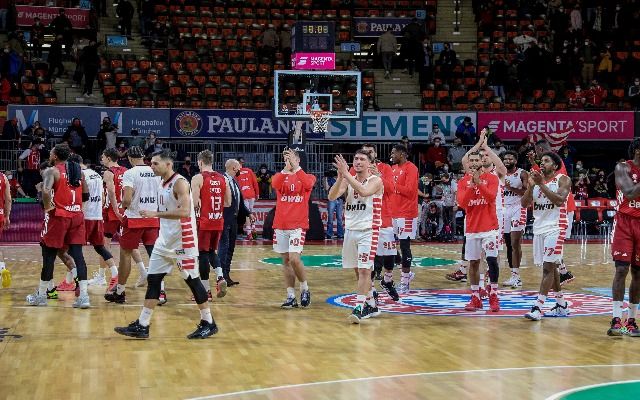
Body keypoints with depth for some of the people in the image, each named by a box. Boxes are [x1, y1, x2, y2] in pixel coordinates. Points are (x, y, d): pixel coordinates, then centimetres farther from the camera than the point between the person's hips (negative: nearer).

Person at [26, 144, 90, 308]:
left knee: (49, 254, 6)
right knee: (77, 254, 2)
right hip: (77, 216, 5)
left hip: (58, 216, -5)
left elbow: (46, 191, -23)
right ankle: (83, 295, -7)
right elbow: (85, 194, 15)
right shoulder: (78, 170, 13)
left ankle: (41, 295, 17)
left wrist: (47, 208, -10)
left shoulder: (51, 171, -6)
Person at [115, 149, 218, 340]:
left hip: (182, 241, -9)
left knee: (192, 280, -1)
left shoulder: (179, 182, -16)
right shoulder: (161, 183, 11)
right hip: (165, 241, 9)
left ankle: (208, 323, 11)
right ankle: (142, 326, 7)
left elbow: (184, 211, -28)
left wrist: (156, 213, -28)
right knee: (153, 280, 5)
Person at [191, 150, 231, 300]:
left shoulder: (198, 178, -10)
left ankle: (206, 290, 6)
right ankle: (220, 277, -1)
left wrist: (193, 204, 3)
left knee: (203, 253, 4)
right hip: (218, 221, 5)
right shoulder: (222, 178, 6)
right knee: (212, 251, 21)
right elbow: (228, 203, 9)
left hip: (203, 221, -5)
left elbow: (195, 203, -17)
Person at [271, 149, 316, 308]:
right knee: (286, 261, 5)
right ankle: (291, 296, 11)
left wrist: (295, 167, -29)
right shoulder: (280, 175, 10)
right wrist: (286, 168, -30)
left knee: (294, 259, -14)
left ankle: (305, 289, 7)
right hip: (280, 225, 4)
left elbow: (308, 184, -22)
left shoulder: (307, 177, 4)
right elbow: (275, 185, -15)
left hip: (298, 225, -4)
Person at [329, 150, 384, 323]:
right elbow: (332, 196, -6)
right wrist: (340, 176, -20)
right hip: (351, 230, 6)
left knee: (364, 270, -12)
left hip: (368, 231, -6)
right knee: (359, 270, 12)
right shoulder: (348, 180, 8)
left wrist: (346, 174, -28)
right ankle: (371, 305, 24)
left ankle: (359, 308, -15)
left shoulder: (375, 181, -7)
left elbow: (364, 191, -29)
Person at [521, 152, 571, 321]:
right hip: (539, 228, 7)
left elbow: (559, 200, -20)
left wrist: (541, 184, -20)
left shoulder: (563, 179, -3)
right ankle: (561, 306, 21)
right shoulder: (537, 179, 12)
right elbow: (524, 203, 5)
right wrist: (531, 186, -10)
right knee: (551, 267, 11)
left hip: (555, 228, -7)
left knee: (548, 267, -12)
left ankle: (537, 307, -17)